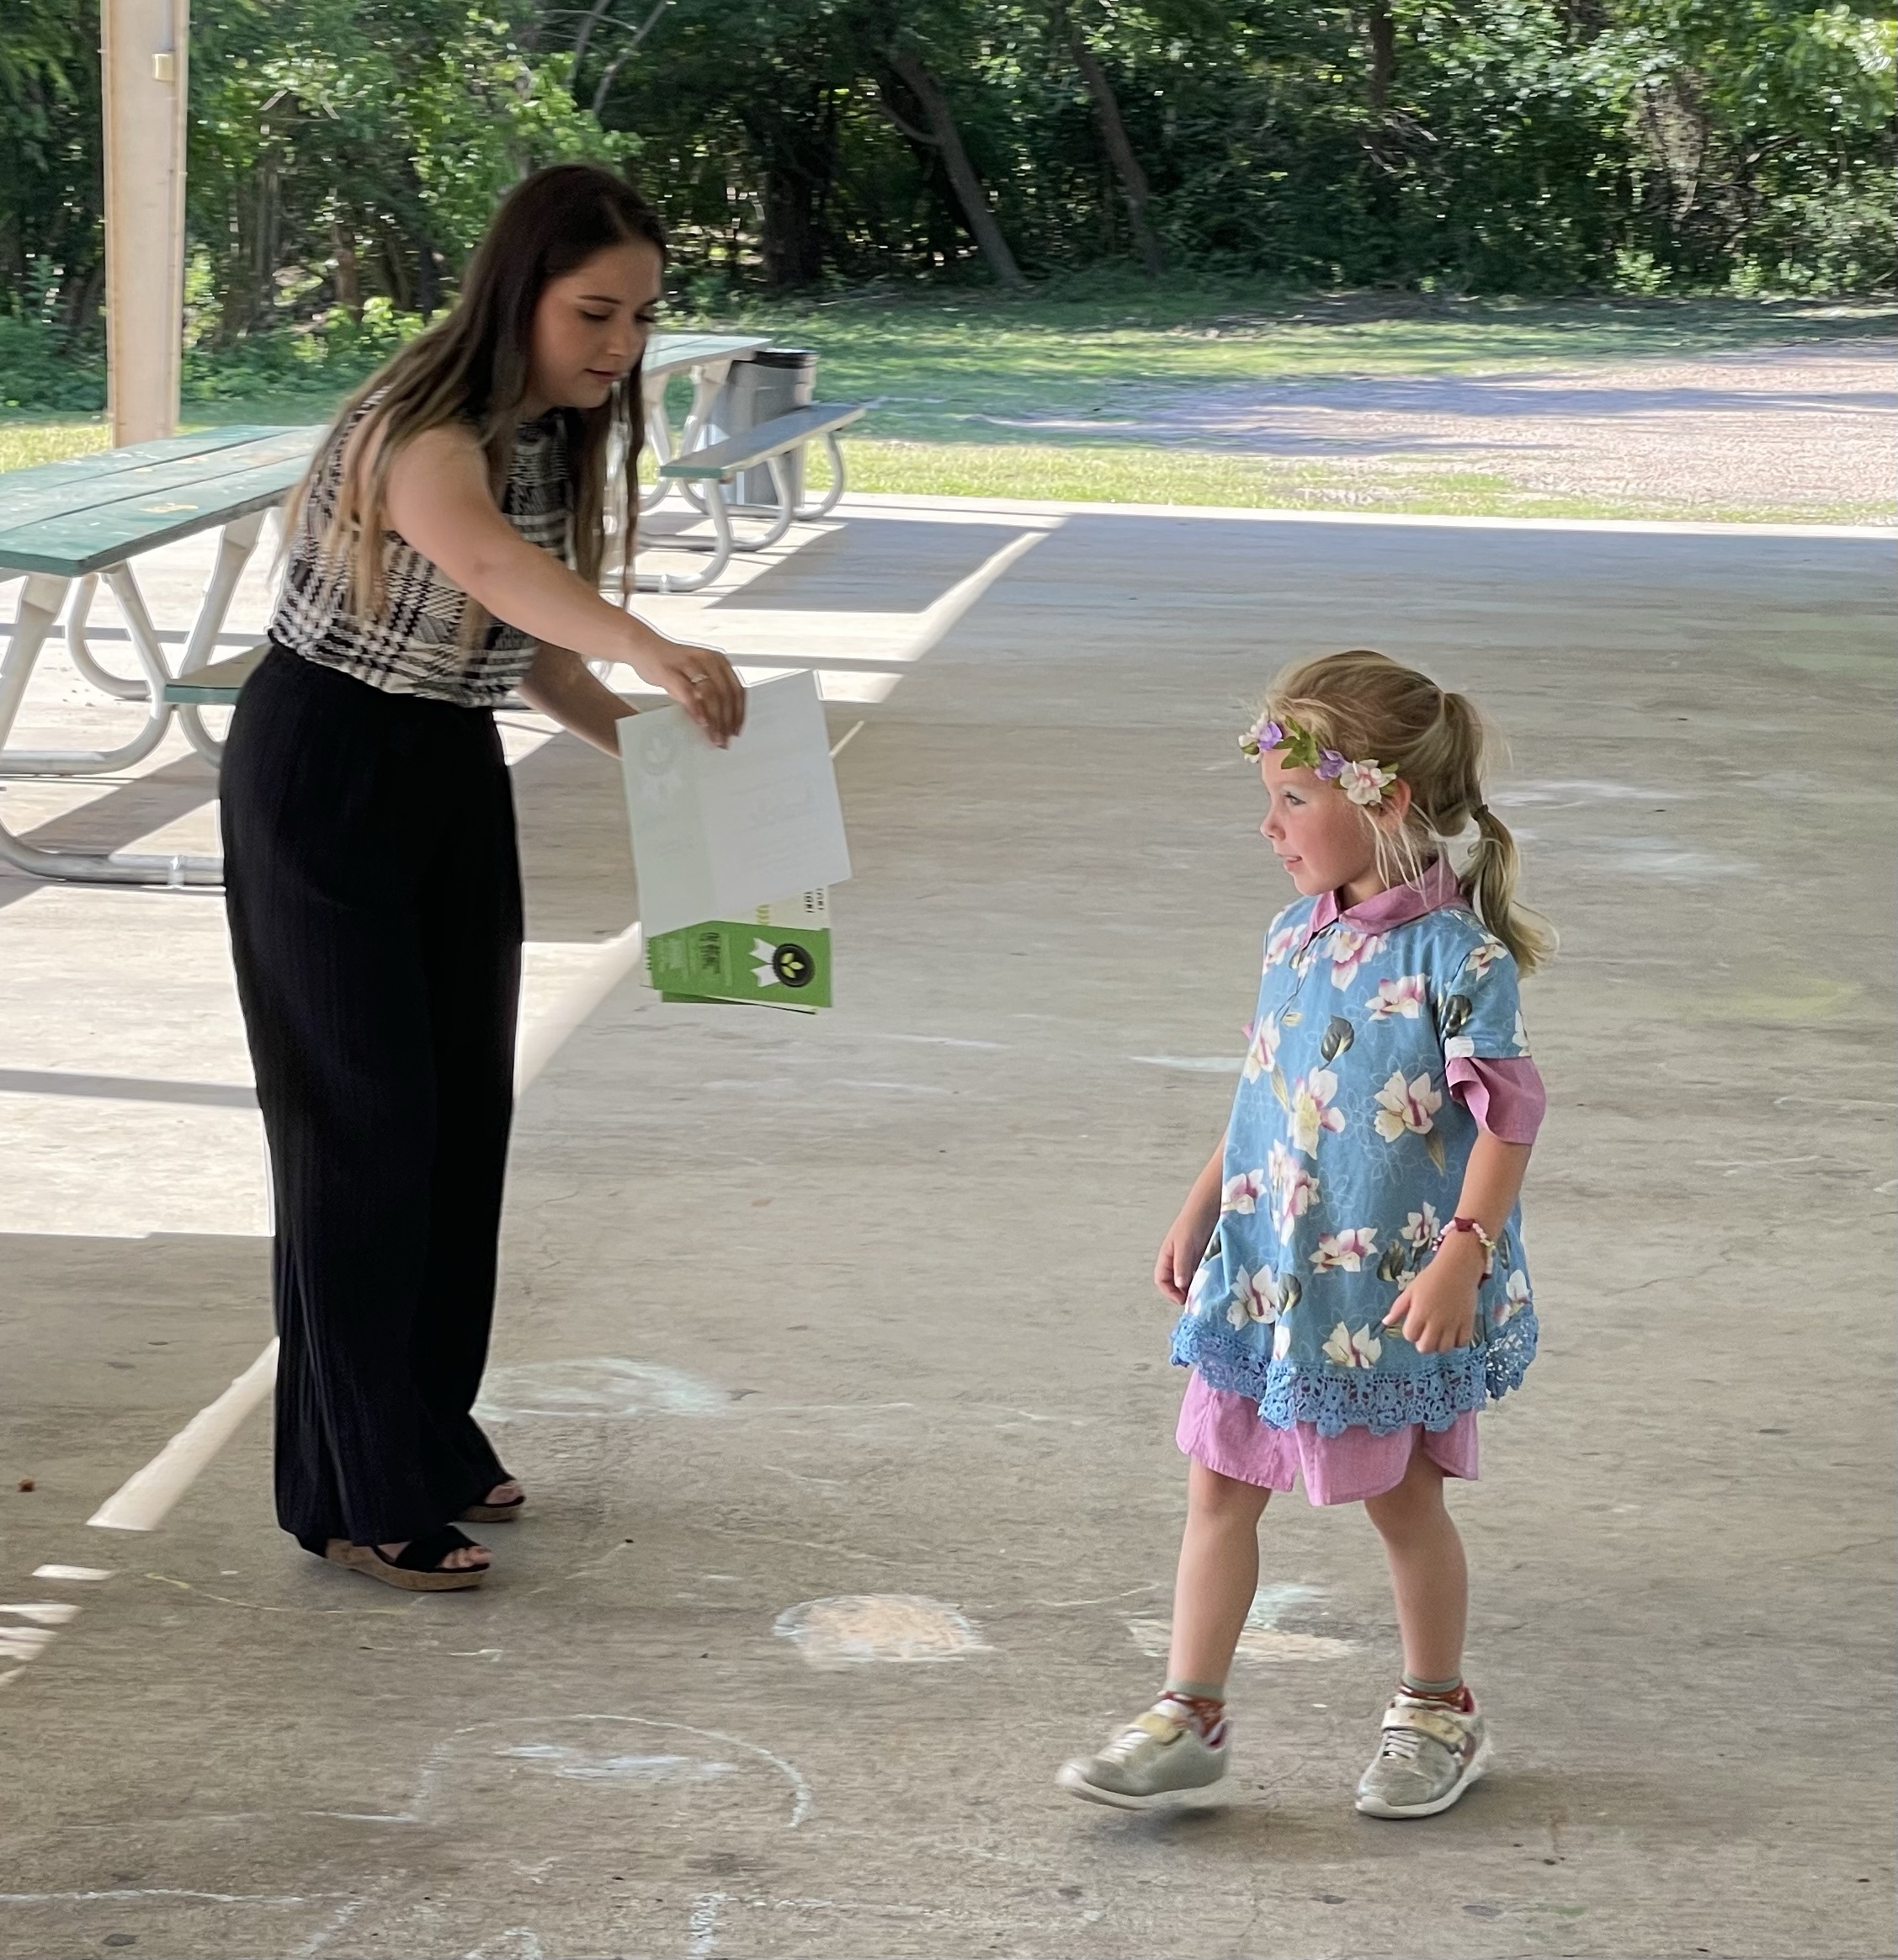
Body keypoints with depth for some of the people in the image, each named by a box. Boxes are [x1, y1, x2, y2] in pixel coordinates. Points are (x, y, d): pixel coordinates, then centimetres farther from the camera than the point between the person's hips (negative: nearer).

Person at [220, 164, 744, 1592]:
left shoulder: (555, 438, 0)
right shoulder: (425, 439, -28)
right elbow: (494, 567, -51)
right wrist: (652, 653, -68)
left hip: (453, 775, 8)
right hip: (325, 774, -8)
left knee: (468, 1107, 13)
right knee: (366, 1118, -5)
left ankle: (431, 1437, 28)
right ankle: (356, 1498, 3)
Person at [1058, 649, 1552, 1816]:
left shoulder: (1456, 954, -18)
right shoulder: (1298, 936, 4)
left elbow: (1507, 1112, -20)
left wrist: (1464, 1253, -27)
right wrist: (1202, 1211, 18)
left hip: (1391, 1289, -6)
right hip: (1266, 1271, 6)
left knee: (1400, 1495, 10)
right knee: (1220, 1487, 6)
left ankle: (1439, 1715, 30)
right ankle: (1189, 1723, 15)